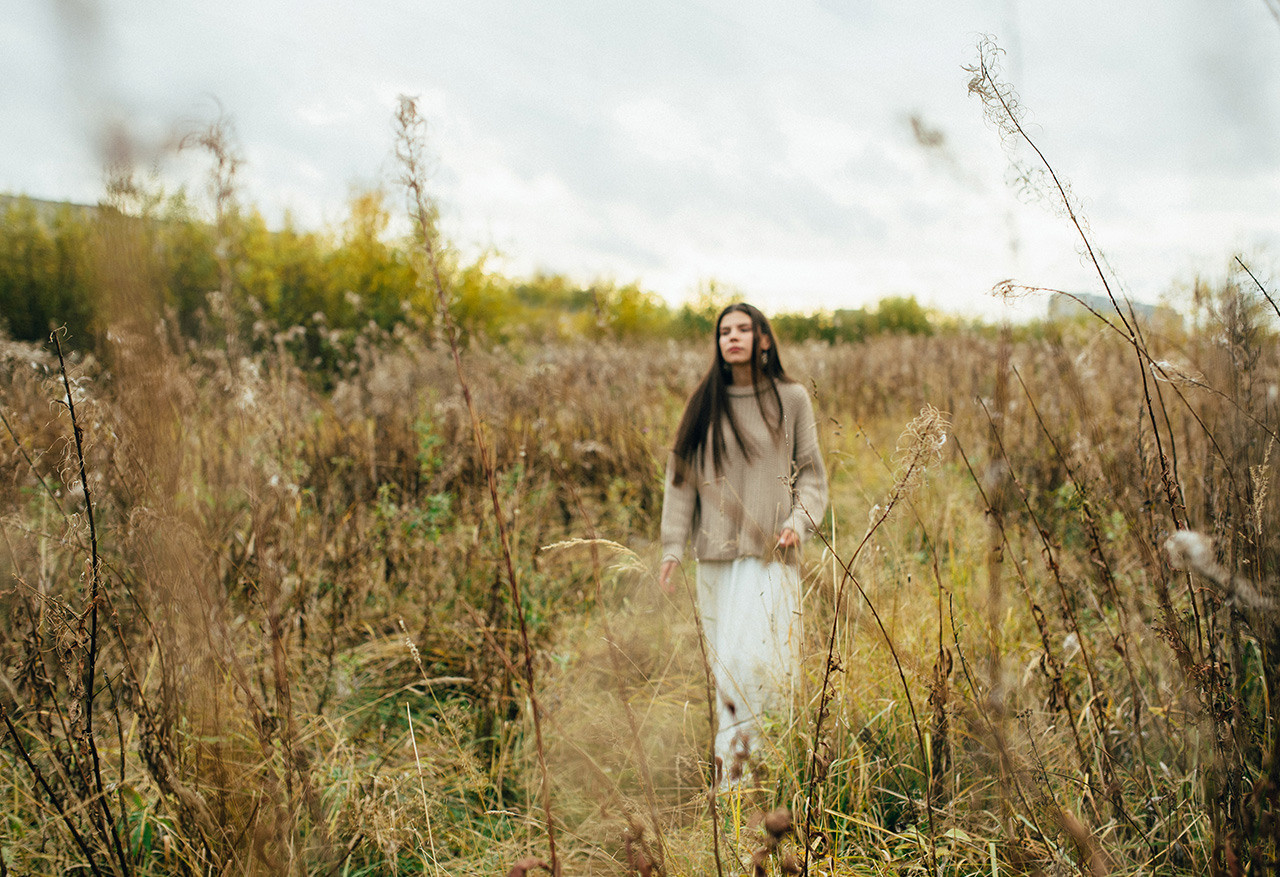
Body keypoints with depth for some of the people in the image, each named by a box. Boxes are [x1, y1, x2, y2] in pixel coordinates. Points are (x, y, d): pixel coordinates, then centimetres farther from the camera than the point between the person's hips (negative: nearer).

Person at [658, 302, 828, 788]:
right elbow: (681, 475, 8)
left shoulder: (791, 399, 3)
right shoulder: (704, 403, 8)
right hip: (716, 552, 3)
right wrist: (672, 545, 1)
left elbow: (811, 472, 8)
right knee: (724, 661, 5)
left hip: (770, 553, -3)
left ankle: (730, 771, -5)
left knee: (750, 658, -11)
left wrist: (799, 520, -9)